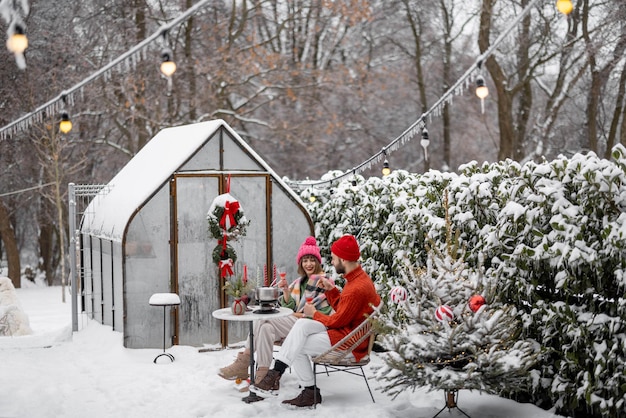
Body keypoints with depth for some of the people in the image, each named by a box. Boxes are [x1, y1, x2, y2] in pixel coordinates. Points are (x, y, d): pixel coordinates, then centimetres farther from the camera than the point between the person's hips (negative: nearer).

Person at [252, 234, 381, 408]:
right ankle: (276, 372, -11)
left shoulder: (357, 289, -25)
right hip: (345, 329, 10)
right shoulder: (357, 277, 8)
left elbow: (337, 321, -18)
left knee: (297, 348, -11)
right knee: (302, 324, -7)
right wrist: (331, 289, 3)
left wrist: (314, 314, -2)